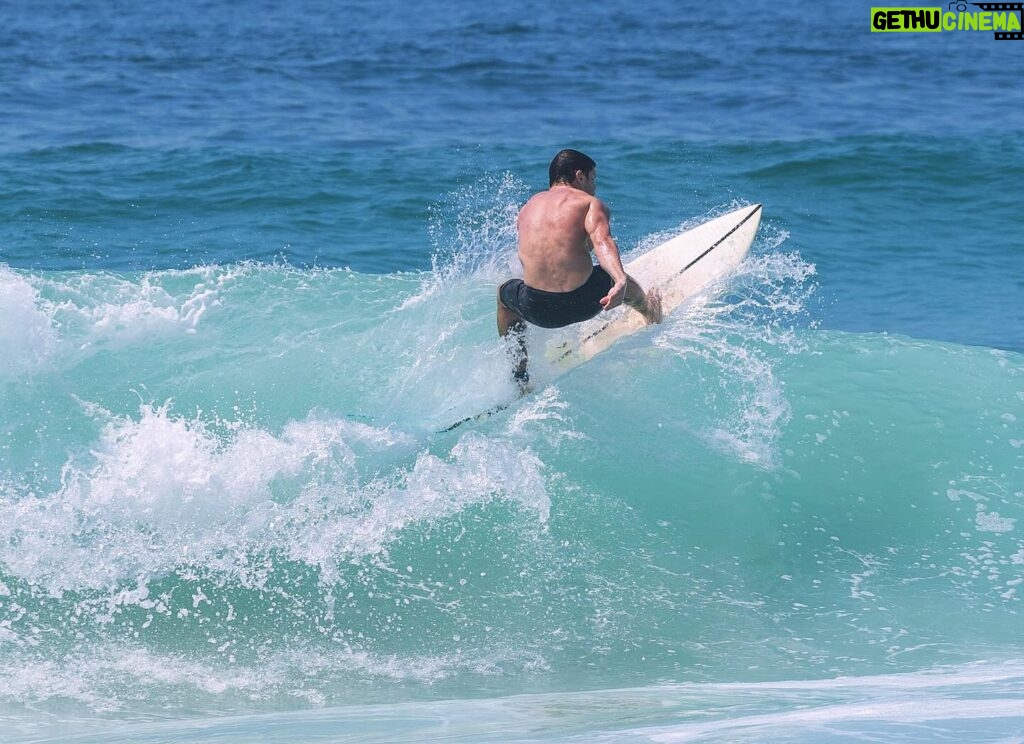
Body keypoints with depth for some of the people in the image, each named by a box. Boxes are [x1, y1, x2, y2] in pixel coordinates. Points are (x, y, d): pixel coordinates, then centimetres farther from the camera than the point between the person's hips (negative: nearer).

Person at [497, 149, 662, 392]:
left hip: (537, 310, 3)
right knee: (617, 277, 31)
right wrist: (620, 281, -34)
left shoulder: (529, 207, 17)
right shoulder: (590, 204, 2)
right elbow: (601, 241, -18)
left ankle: (519, 377, 37)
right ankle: (650, 312, 64)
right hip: (582, 303, -3)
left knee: (504, 293, 38)